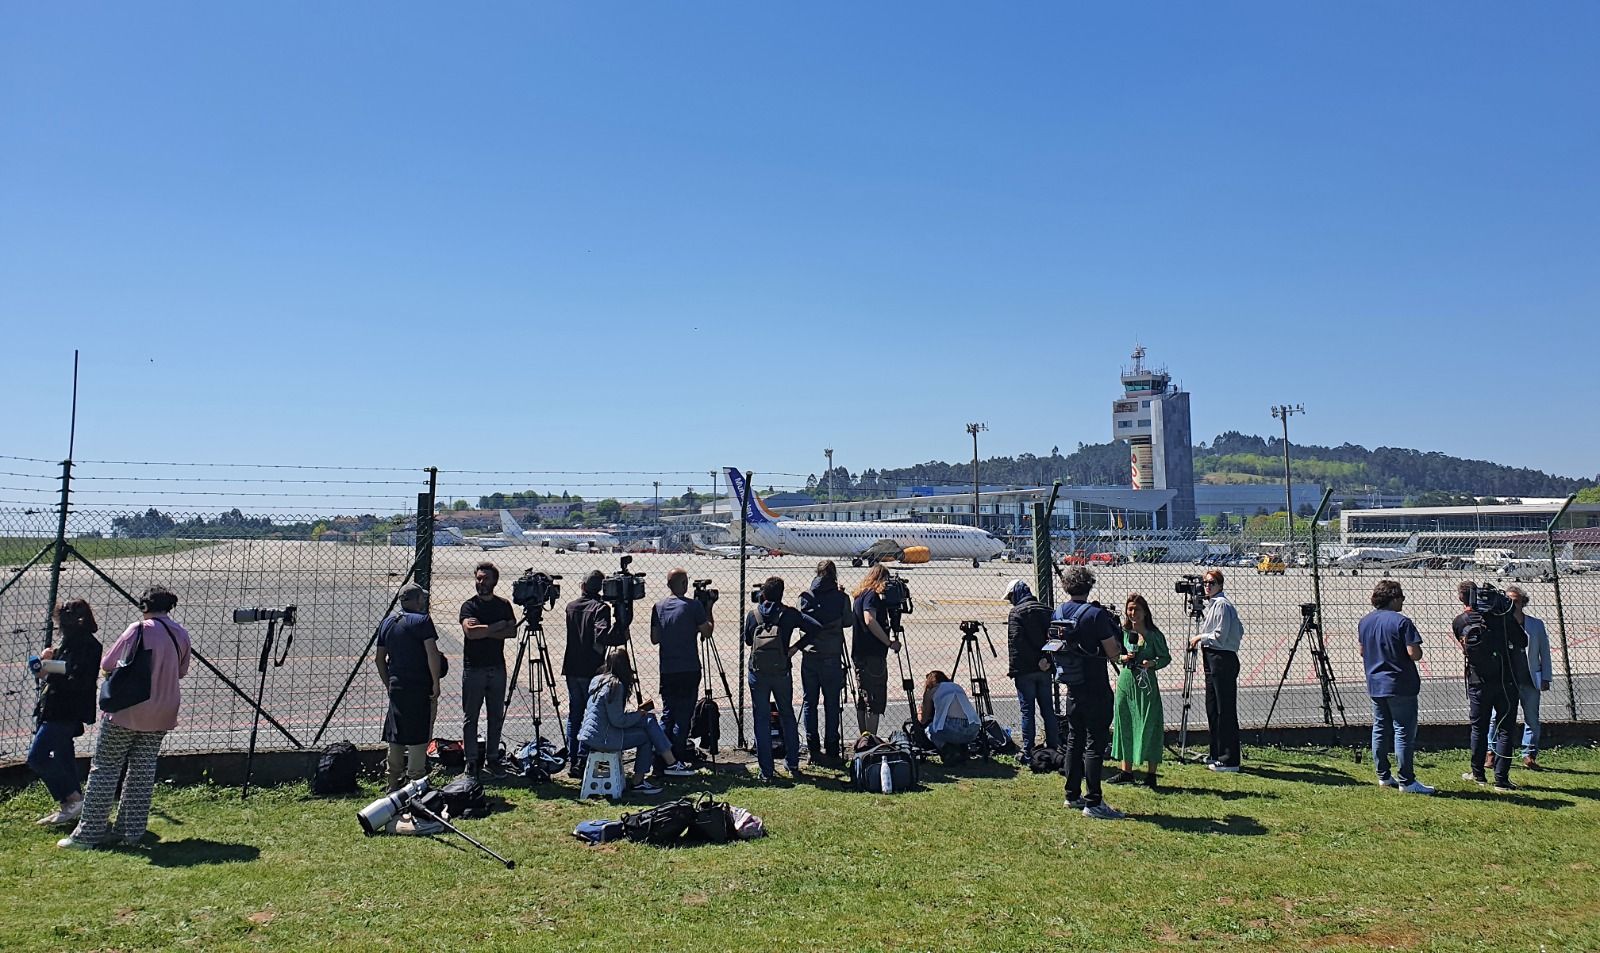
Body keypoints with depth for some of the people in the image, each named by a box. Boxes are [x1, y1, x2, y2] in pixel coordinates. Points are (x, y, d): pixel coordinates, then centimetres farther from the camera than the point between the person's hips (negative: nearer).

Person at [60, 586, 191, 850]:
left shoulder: (138, 630, -12)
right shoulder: (181, 634, 2)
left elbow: (106, 665, -5)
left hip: (125, 712, -4)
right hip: (160, 717, 5)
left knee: (104, 770, 5)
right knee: (142, 773, 11)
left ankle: (88, 833, 7)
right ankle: (131, 831, 14)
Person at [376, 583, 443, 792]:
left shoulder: (386, 623, 11)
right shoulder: (422, 620, -10)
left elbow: (379, 658, 16)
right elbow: (432, 653, -18)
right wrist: (436, 683, -12)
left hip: (396, 687, 7)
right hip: (420, 688, -7)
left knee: (395, 737, 14)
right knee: (419, 736, -1)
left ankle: (394, 784, 21)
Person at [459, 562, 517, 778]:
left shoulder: (504, 605, 9)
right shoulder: (469, 606, -1)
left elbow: (512, 632, -4)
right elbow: (470, 631, -18)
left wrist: (484, 631, -13)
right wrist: (497, 626, -10)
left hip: (497, 668, 3)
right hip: (473, 669, -3)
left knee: (496, 716, 7)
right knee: (470, 717, 2)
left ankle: (492, 758, 16)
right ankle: (472, 761, 10)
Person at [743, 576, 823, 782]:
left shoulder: (753, 615, 1)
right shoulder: (789, 613, -2)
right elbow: (816, 627, -9)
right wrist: (797, 646, -2)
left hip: (757, 674, 0)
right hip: (782, 672, 0)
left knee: (761, 719, 6)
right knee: (787, 715, 18)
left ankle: (766, 771, 7)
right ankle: (793, 765, 22)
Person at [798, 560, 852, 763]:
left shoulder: (805, 596, 0)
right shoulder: (841, 597, -6)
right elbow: (848, 622, 5)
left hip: (809, 656, 2)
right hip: (832, 657, -2)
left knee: (809, 702, 9)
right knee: (832, 704, 5)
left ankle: (813, 749, 11)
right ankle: (831, 750, 8)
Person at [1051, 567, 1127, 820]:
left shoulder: (1058, 613, 4)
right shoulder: (1096, 614, -16)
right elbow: (1113, 654, -12)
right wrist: (1116, 640, 6)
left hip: (1072, 688, 7)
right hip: (1096, 688, -7)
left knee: (1074, 740, 16)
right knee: (1095, 743, -2)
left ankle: (1072, 795, 23)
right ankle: (1093, 802, -1)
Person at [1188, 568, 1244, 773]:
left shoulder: (1222, 604, -12)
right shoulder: (1211, 604, 17)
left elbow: (1220, 636, -17)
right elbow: (1239, 631, 23)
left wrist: (1200, 637, -4)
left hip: (1223, 660, -11)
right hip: (1212, 660, 11)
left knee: (1225, 709, -8)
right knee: (1212, 708, 15)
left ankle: (1230, 761, -5)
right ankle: (1217, 755, 23)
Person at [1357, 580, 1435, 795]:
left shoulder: (1363, 622, 7)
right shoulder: (1401, 622, -15)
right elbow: (1414, 654, -18)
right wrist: (1418, 649, 1)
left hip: (1375, 685, 7)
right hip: (1400, 686, -7)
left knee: (1380, 730, 13)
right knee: (1404, 733, -2)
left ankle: (1383, 776, 19)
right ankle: (1406, 781, 0)